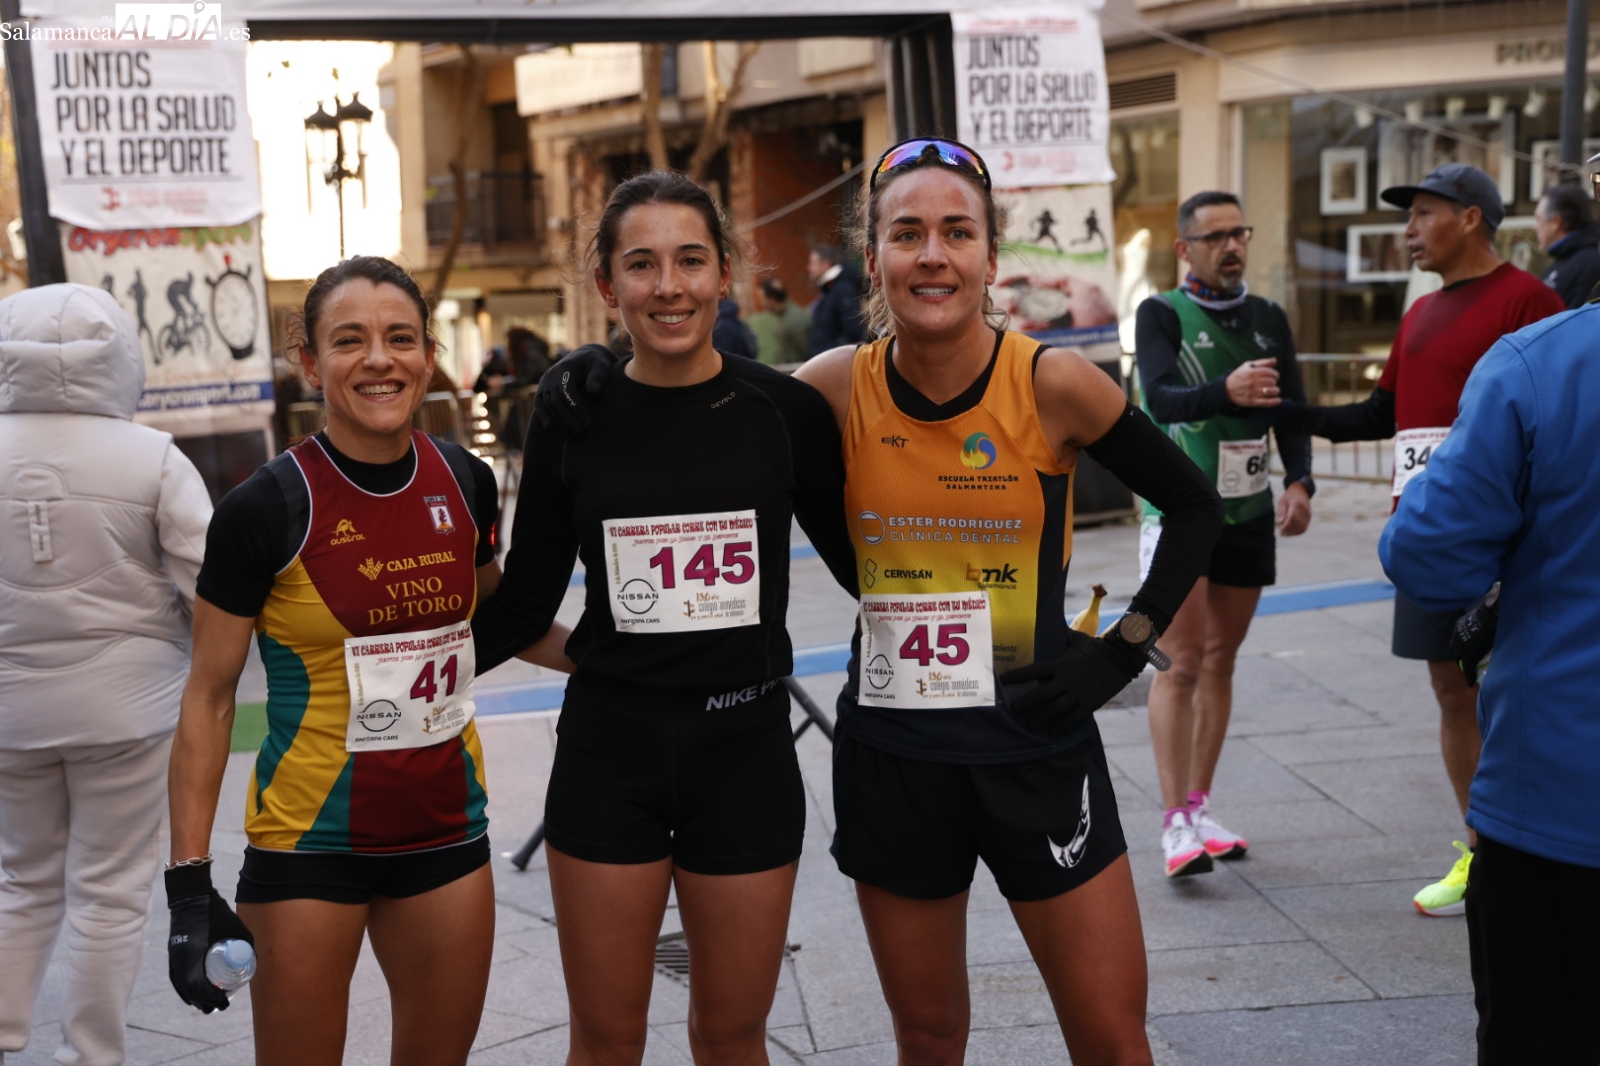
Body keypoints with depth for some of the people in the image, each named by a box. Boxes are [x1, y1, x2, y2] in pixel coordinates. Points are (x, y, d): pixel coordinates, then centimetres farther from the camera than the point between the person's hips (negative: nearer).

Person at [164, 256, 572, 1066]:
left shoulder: (466, 484, -1)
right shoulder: (266, 510, -14)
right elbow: (209, 697, -8)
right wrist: (190, 885, -11)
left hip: (446, 825, 4)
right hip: (310, 840, -4)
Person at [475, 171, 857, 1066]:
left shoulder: (786, 410, -5)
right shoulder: (574, 411, -2)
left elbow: (858, 562, 6)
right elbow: (528, 598, 5)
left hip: (746, 753, 0)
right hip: (609, 755, 1)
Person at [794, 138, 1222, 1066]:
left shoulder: (1054, 384, -11)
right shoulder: (838, 389, -7)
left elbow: (1195, 507, 2)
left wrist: (1129, 649, -4)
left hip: (1038, 749, -1)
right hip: (891, 755, 2)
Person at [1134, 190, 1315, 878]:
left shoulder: (1270, 320, 8)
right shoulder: (1162, 314, -6)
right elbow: (1161, 399, -22)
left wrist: (1299, 481, -14)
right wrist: (1226, 391, -41)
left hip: (1248, 511, 5)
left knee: (1220, 664, 10)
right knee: (1181, 664, -9)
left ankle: (1199, 809, 20)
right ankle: (1176, 823, -5)